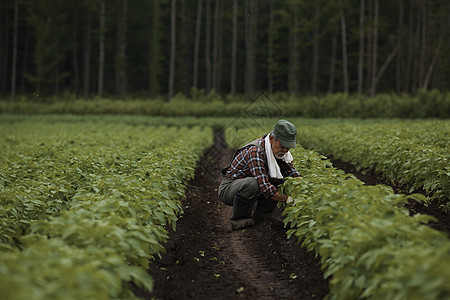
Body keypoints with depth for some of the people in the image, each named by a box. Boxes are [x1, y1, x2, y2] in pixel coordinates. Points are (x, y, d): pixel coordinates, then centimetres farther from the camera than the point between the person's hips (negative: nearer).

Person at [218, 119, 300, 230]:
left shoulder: (280, 150, -4)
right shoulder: (255, 151, -31)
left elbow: (293, 173, 5)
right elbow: (264, 186, -36)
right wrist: (288, 199, -36)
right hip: (227, 188, -8)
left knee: (281, 178, -8)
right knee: (252, 183, -38)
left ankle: (262, 214, -4)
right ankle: (238, 219, -15)